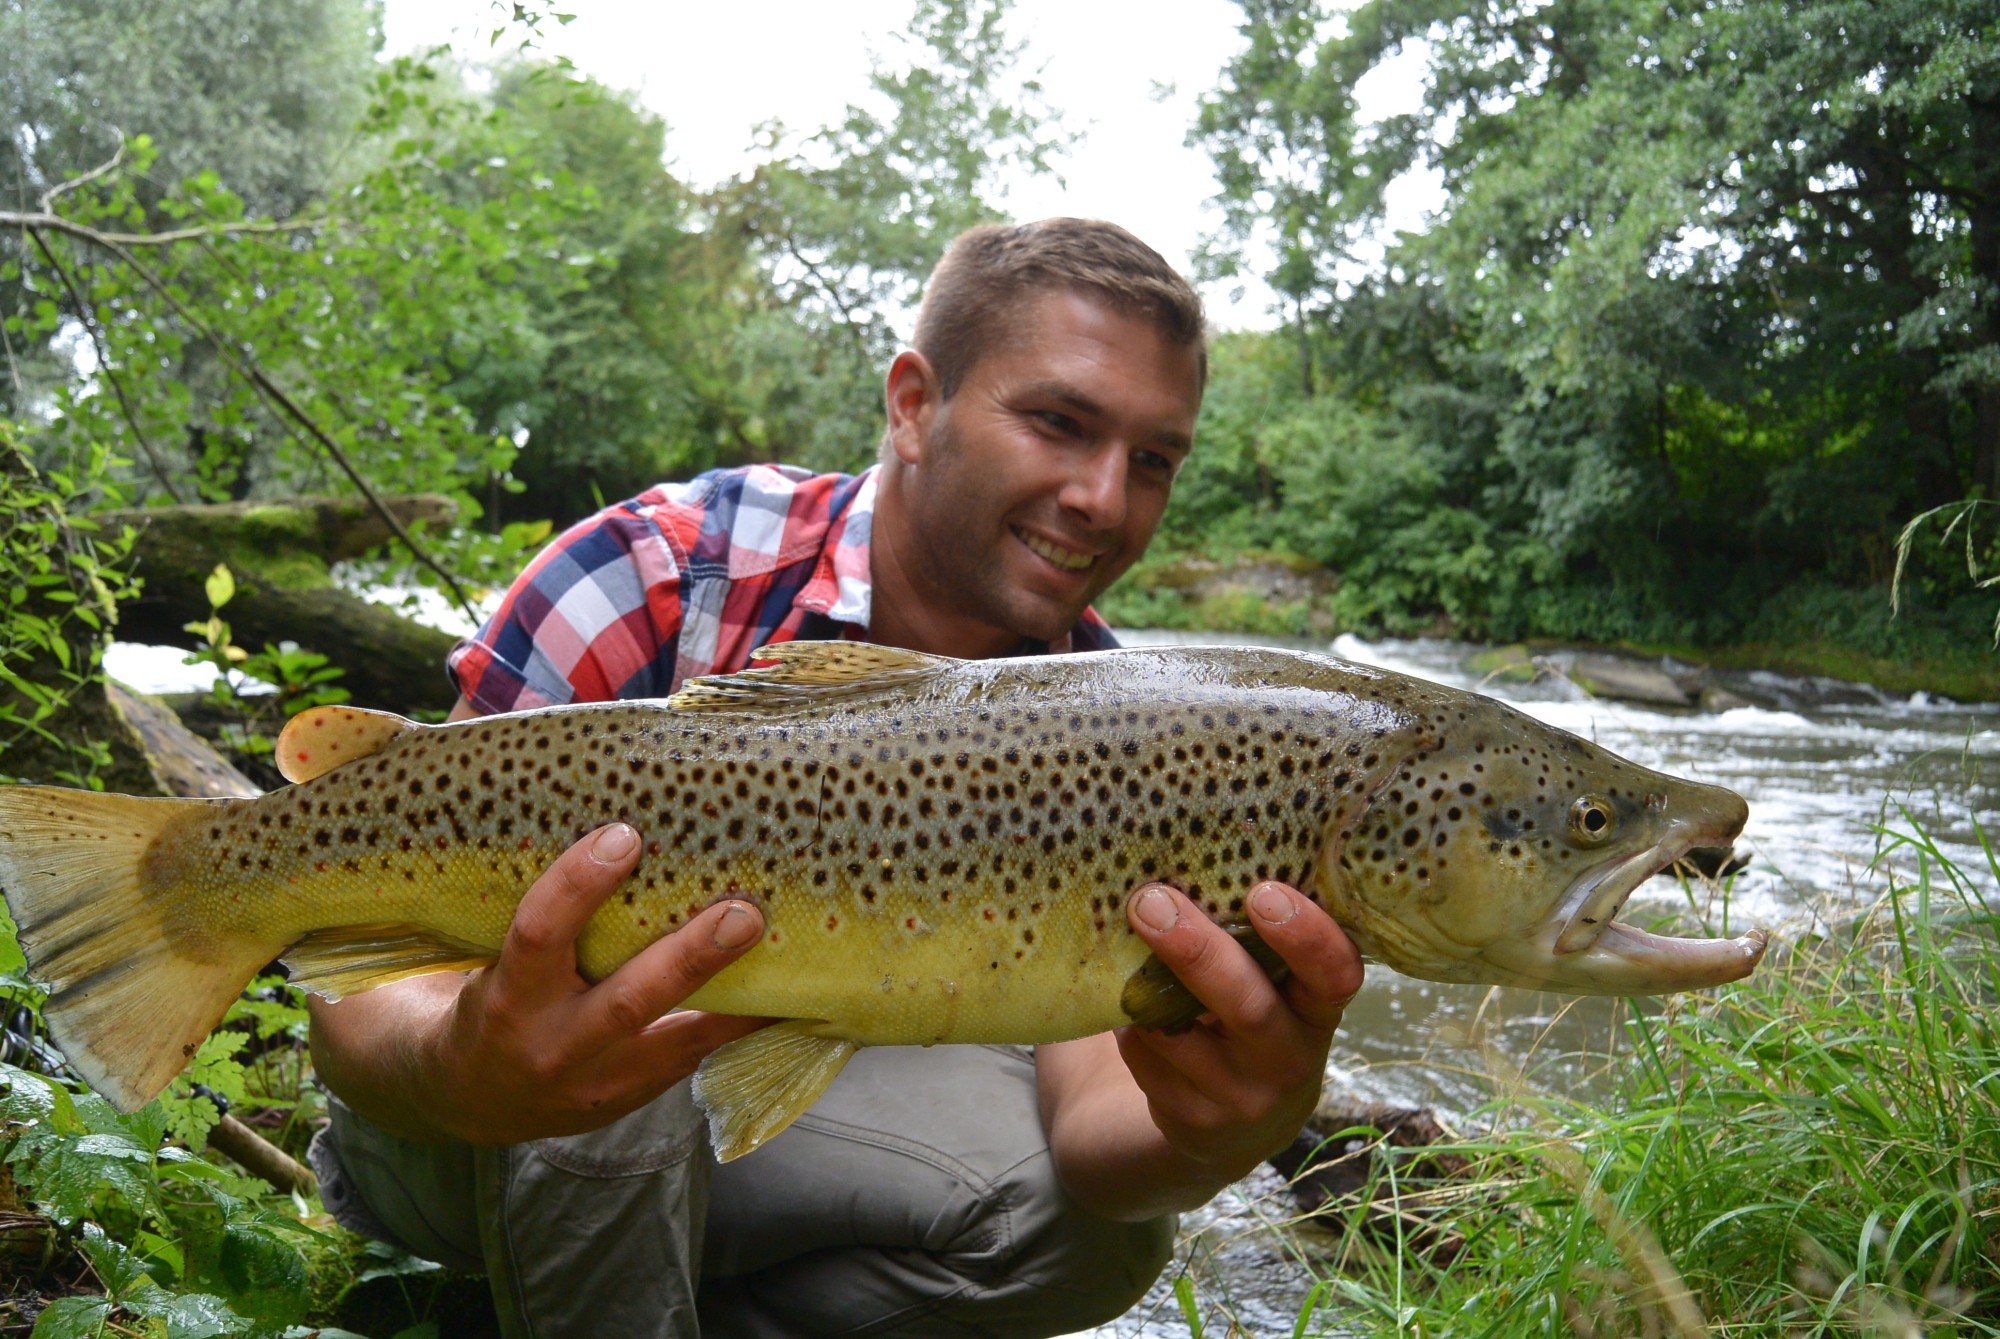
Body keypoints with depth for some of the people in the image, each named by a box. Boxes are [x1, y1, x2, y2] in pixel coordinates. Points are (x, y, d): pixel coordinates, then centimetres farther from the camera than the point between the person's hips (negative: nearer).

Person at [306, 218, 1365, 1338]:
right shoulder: (658, 583, -25)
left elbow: (1094, 1092, -21)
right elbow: (373, 991, -27)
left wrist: (1208, 1139, -46)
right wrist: (459, 1073, -52)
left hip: (757, 1101, 3)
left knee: (1104, 1225, -18)